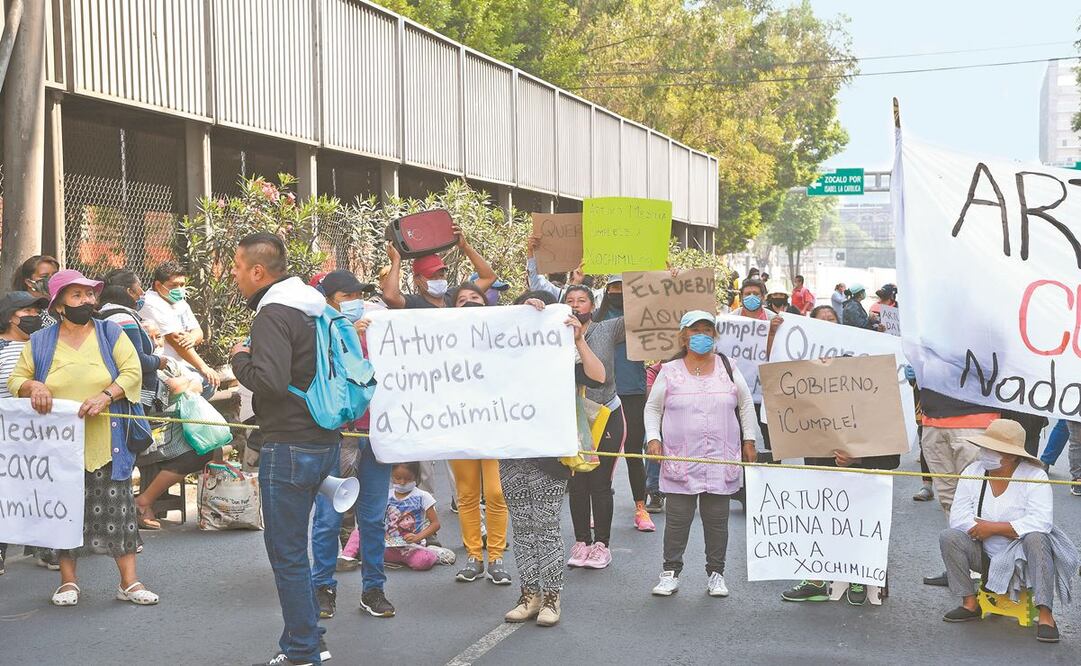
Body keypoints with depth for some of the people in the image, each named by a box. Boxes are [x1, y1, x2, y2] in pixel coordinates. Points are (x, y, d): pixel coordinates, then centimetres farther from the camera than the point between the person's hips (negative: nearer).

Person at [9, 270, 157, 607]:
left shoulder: (111, 334, 7)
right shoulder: (39, 342, 10)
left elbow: (132, 372, -2)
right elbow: (15, 379, 11)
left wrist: (104, 397, -18)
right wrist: (32, 386, -12)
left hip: (106, 443, -1)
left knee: (116, 508, -1)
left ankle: (129, 581, 5)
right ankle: (68, 580, 18)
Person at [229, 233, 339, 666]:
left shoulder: (273, 314, -16)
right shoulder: (314, 306, 13)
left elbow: (270, 380, -28)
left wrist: (240, 358, -9)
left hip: (290, 447, -10)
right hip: (324, 439, 10)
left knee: (286, 552, 0)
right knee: (292, 545, 20)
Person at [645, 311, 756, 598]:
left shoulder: (728, 368, 8)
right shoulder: (670, 371, 4)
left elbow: (745, 404, 15)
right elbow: (653, 407, 9)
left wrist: (748, 441, 12)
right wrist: (653, 438, -4)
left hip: (721, 460, 1)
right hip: (679, 460, -1)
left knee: (717, 519, 6)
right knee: (677, 518, 1)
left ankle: (715, 574, 18)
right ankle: (670, 572, 13)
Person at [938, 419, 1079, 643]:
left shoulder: (1034, 476, -12)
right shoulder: (972, 472, -2)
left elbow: (1041, 522, -26)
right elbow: (958, 516, -11)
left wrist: (993, 528, -26)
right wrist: (1010, 530, -20)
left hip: (1022, 557, -3)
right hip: (986, 555, 3)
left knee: (1035, 539, -34)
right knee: (949, 537, -20)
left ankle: (1045, 614, -29)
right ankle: (970, 603, -11)